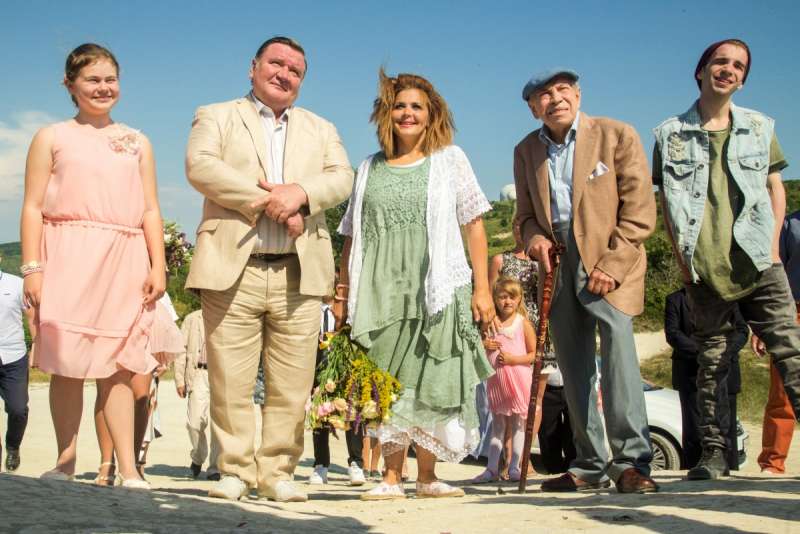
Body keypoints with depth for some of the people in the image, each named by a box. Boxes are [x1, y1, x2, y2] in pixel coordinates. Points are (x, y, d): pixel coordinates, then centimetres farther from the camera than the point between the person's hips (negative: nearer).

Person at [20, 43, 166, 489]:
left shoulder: (137, 142, 18)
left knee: (119, 367, -1)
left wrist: (158, 266, 3)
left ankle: (129, 470, -3)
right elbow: (33, 207, 4)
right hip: (68, 258, -2)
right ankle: (66, 461, 6)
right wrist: (33, 267, -8)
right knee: (67, 364, -3)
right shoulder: (52, 137, 11)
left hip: (124, 261, 2)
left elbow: (151, 210, 14)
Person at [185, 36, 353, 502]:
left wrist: (300, 192, -14)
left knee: (292, 385, 0)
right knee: (231, 382, -3)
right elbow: (200, 166, -5)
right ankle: (235, 471, 8)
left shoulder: (321, 129, 23)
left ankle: (277, 472, 9)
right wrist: (266, 200, -12)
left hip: (299, 273, 2)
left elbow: (342, 179, 7)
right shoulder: (217, 117, 15)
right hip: (233, 269, -2)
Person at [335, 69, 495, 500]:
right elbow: (352, 237, 15)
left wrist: (482, 288, -2)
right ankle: (391, 478, 5)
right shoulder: (370, 169, 14)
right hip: (381, 293, 2)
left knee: (431, 383, -1)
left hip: (438, 290, -1)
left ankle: (426, 476, 10)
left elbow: (474, 224, 5)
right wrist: (343, 293, 9)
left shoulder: (450, 159, 9)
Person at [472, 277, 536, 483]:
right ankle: (492, 468, 13)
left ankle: (515, 468, 9)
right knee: (497, 424, 10)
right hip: (495, 379, 4)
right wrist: (483, 345, -7)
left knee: (517, 423, 3)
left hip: (518, 379, -4)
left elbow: (534, 354, -6)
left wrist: (512, 359, -17)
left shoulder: (523, 323, -5)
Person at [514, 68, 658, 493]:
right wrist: (534, 237, -5)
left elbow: (639, 210, -7)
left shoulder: (617, 135, -3)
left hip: (611, 264, -5)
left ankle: (631, 461, -19)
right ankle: (591, 465, 15)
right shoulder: (526, 151, 10)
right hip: (558, 267, 5)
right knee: (573, 367, 6)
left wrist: (612, 264, -15)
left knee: (617, 342, -23)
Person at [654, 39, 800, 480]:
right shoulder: (671, 134, 7)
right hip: (704, 270, 0)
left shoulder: (759, 127, 11)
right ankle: (714, 453, 10)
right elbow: (666, 201, 8)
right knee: (711, 362, 4)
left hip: (758, 263, 1)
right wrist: (681, 254, 0)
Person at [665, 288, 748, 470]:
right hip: (692, 375, -2)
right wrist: (700, 353, -15)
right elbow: (672, 333, -2)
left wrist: (725, 352, -9)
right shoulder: (675, 299, 8)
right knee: (695, 430, -5)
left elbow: (742, 330, 9)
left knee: (726, 427, 1)